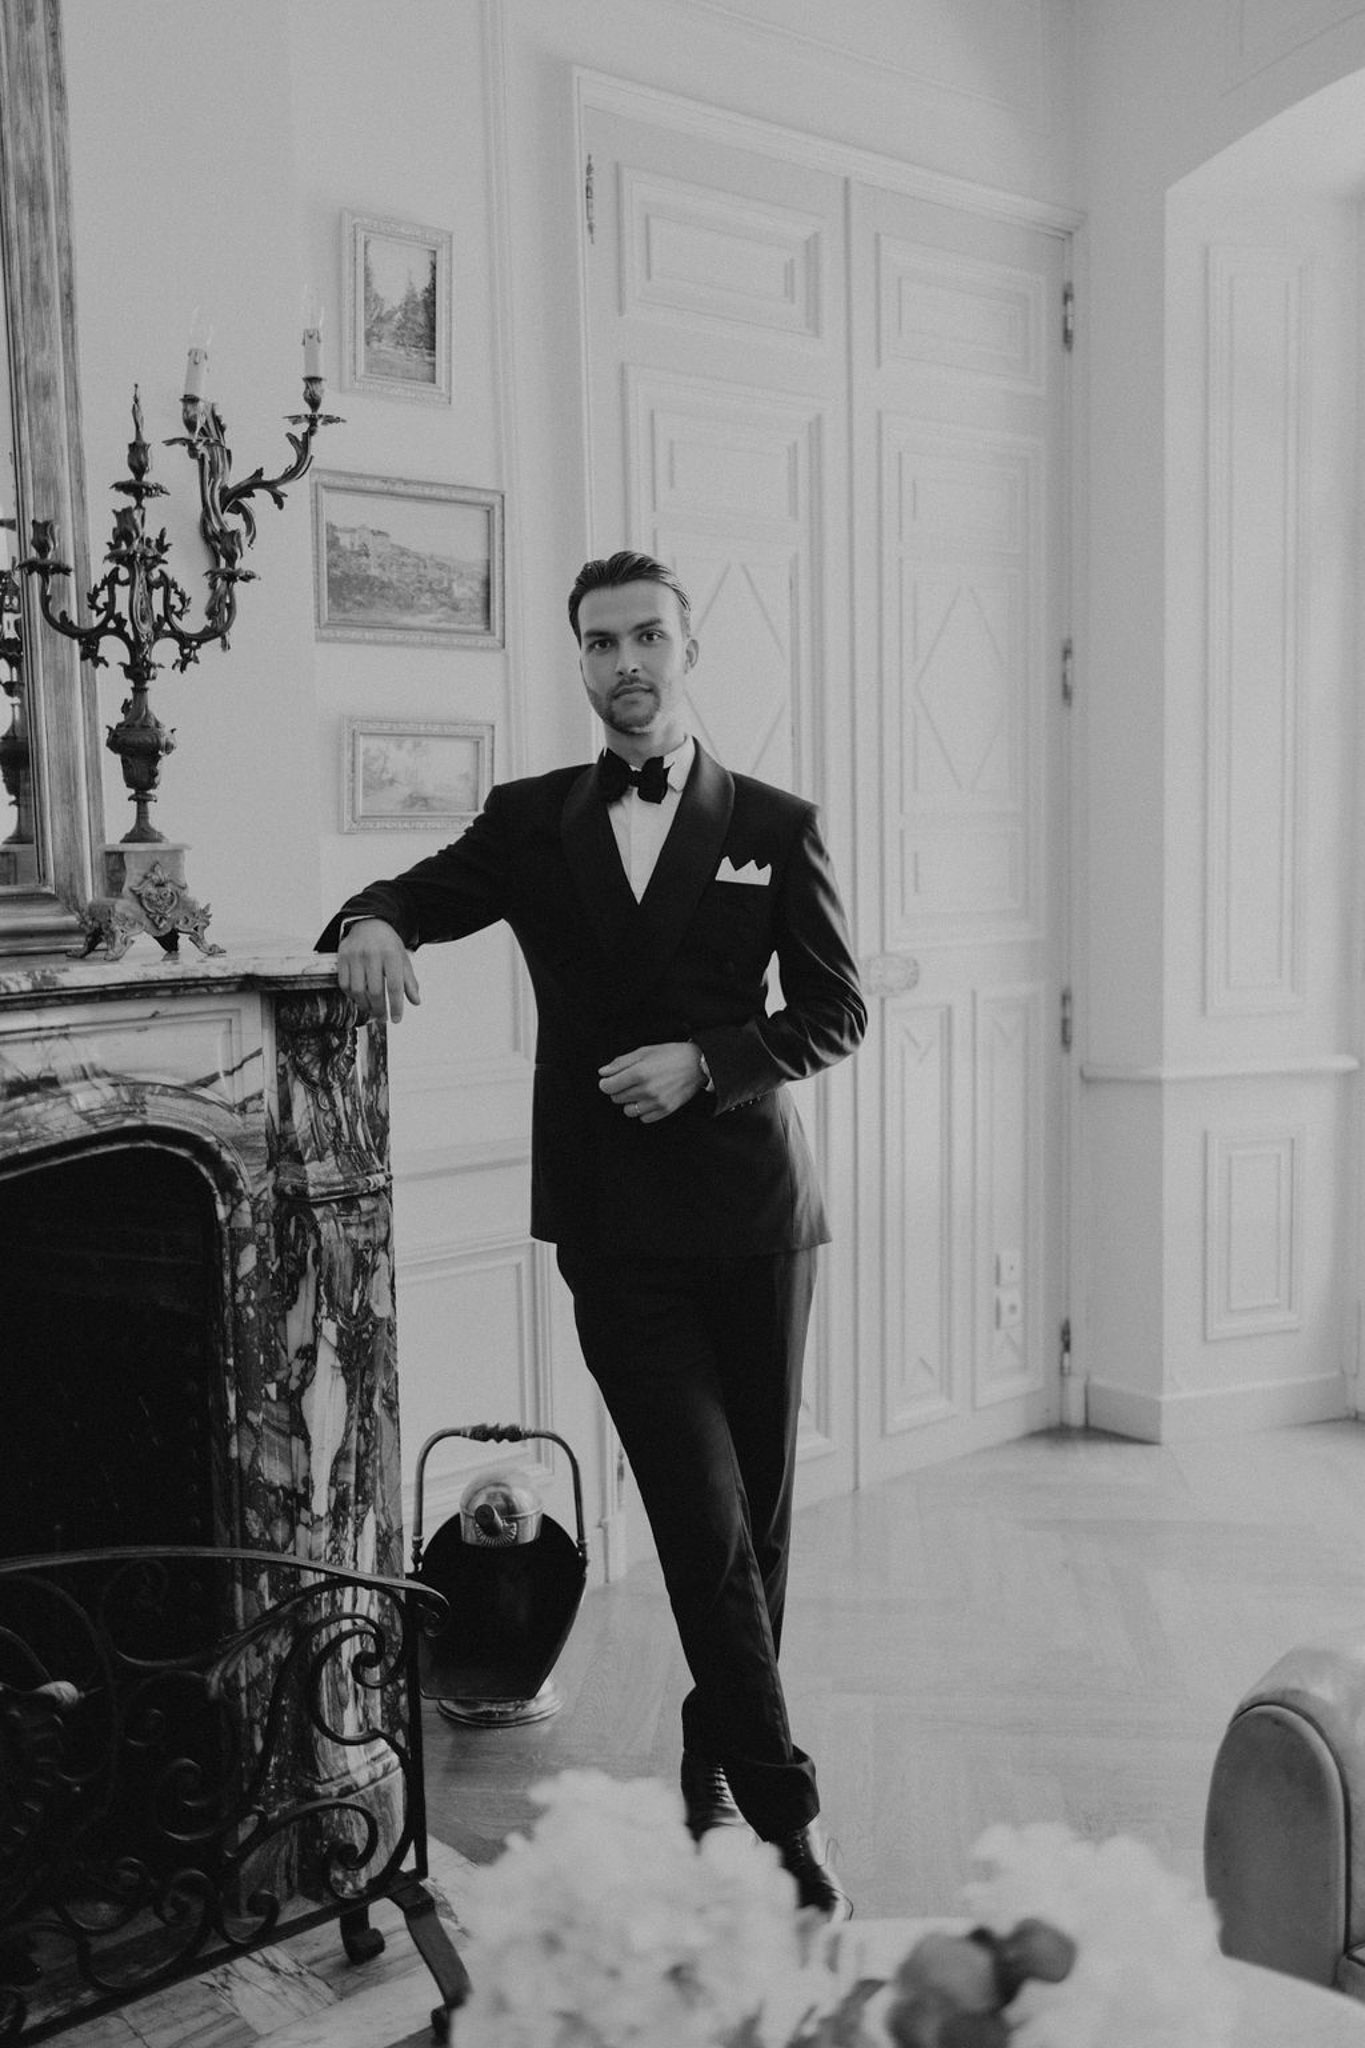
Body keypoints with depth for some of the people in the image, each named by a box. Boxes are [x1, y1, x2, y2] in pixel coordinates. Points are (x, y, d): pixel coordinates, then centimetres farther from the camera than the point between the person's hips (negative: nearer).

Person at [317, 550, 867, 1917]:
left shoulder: (774, 825, 5)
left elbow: (837, 1008, 4)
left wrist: (705, 1061, -12)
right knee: (705, 1525, -7)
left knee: (758, 1515, 11)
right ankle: (782, 1812, 3)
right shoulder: (530, 822, 8)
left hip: (751, 1210, 1)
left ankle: (712, 1763, 32)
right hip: (614, 1228, -1)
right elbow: (411, 897, 12)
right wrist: (371, 926, -13)